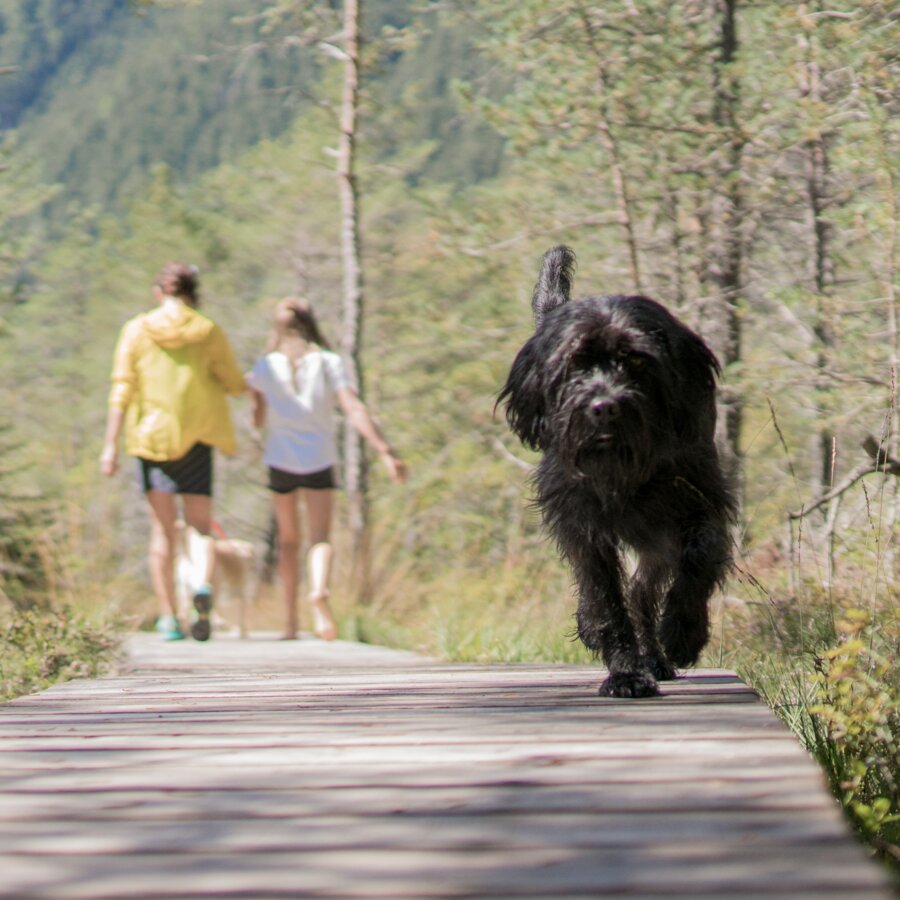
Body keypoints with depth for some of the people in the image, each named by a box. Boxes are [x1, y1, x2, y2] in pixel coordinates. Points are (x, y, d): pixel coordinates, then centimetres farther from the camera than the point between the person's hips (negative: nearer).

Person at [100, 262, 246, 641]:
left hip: (151, 436, 0)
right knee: (200, 524, 7)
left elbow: (122, 390, -5)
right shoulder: (208, 332, 0)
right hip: (196, 439, 0)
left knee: (163, 528, 7)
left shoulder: (136, 330, -1)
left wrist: (111, 444, -4)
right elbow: (235, 384, 7)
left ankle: (168, 618, 4)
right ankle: (203, 586, -23)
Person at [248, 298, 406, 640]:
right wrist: (386, 451, -16)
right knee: (320, 537, -3)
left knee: (288, 540, 15)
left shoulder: (266, 367, -1)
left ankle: (290, 621, 13)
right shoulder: (328, 363, -4)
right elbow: (354, 411, -14)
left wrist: (253, 394, 27)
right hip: (319, 459, -1)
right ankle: (318, 591, -35)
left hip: (280, 460, 1)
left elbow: (259, 420, 8)